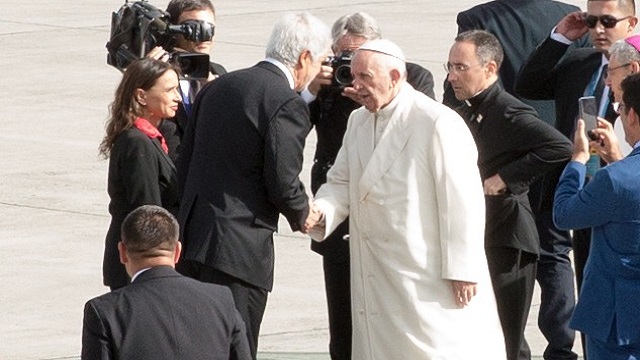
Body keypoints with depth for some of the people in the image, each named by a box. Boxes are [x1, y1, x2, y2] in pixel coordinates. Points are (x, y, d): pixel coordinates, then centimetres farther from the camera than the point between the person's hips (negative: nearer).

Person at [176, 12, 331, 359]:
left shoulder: (217, 87, 13)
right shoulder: (287, 104, -12)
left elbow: (184, 163, 16)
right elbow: (283, 184, -14)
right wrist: (302, 214, 6)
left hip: (193, 237, 8)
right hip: (239, 248, -8)